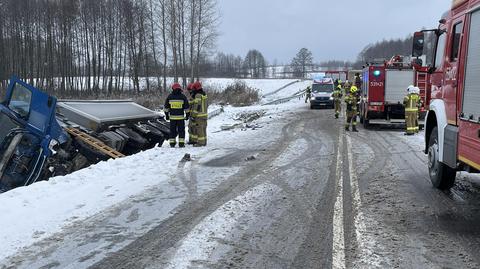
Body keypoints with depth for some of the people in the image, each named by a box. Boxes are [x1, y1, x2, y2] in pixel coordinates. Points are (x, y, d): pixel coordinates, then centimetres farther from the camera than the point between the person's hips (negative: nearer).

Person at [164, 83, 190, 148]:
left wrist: (166, 115, 15)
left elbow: (166, 107, 6)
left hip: (172, 117, 2)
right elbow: (186, 107, -1)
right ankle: (181, 143, 1)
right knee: (181, 130, 4)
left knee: (172, 130, 10)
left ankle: (172, 143, 10)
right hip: (181, 117, -1)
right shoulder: (183, 97, -4)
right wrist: (187, 115, 8)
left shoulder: (169, 96, 1)